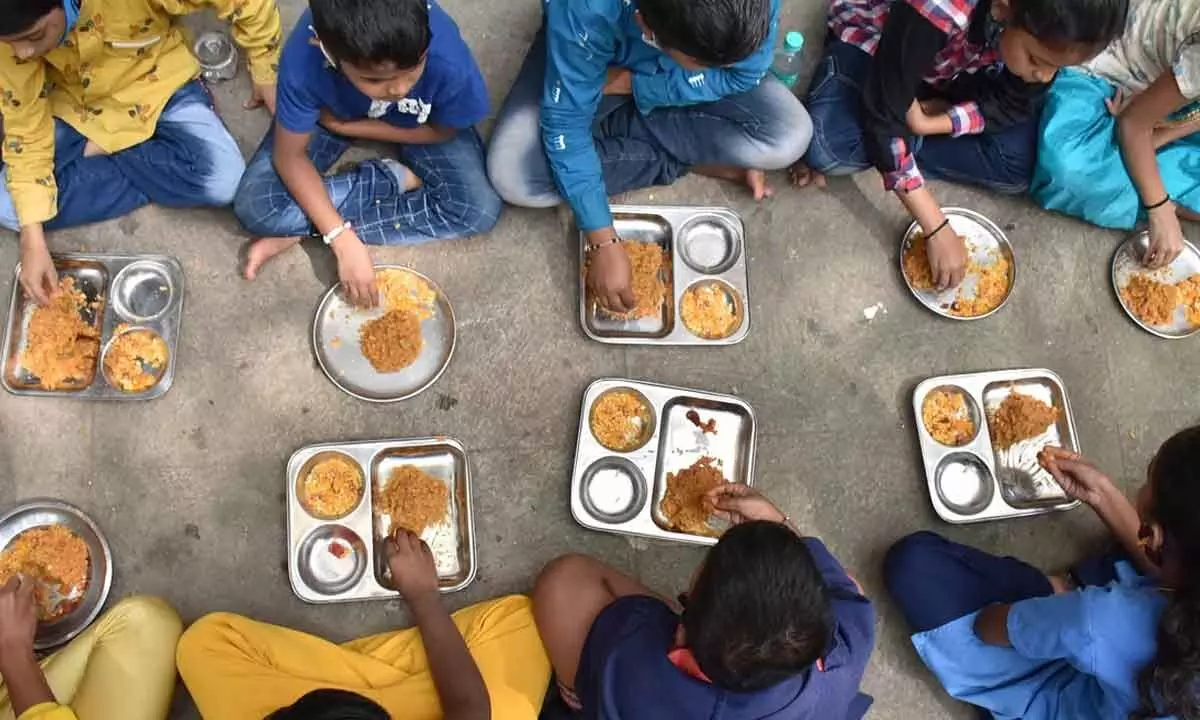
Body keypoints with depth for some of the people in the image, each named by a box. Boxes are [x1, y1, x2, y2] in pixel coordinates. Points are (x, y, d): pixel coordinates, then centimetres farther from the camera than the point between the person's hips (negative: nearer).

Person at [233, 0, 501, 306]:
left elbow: (443, 132, -17)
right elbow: (289, 155, -23)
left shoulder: (448, 59, -39)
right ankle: (395, 179, -4)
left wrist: (345, 127, -19)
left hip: (417, 124, 1)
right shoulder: (304, 61, -38)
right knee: (256, 207, -20)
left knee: (481, 210, -21)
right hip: (334, 111, -1)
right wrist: (343, 241, -31)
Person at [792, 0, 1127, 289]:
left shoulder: (1048, 28, -26)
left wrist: (925, 123, -28)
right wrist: (937, 230, -35)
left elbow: (1011, 104, -13)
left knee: (1019, 167, -17)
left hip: (960, 67, 5)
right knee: (829, 148, -34)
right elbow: (885, 119, -36)